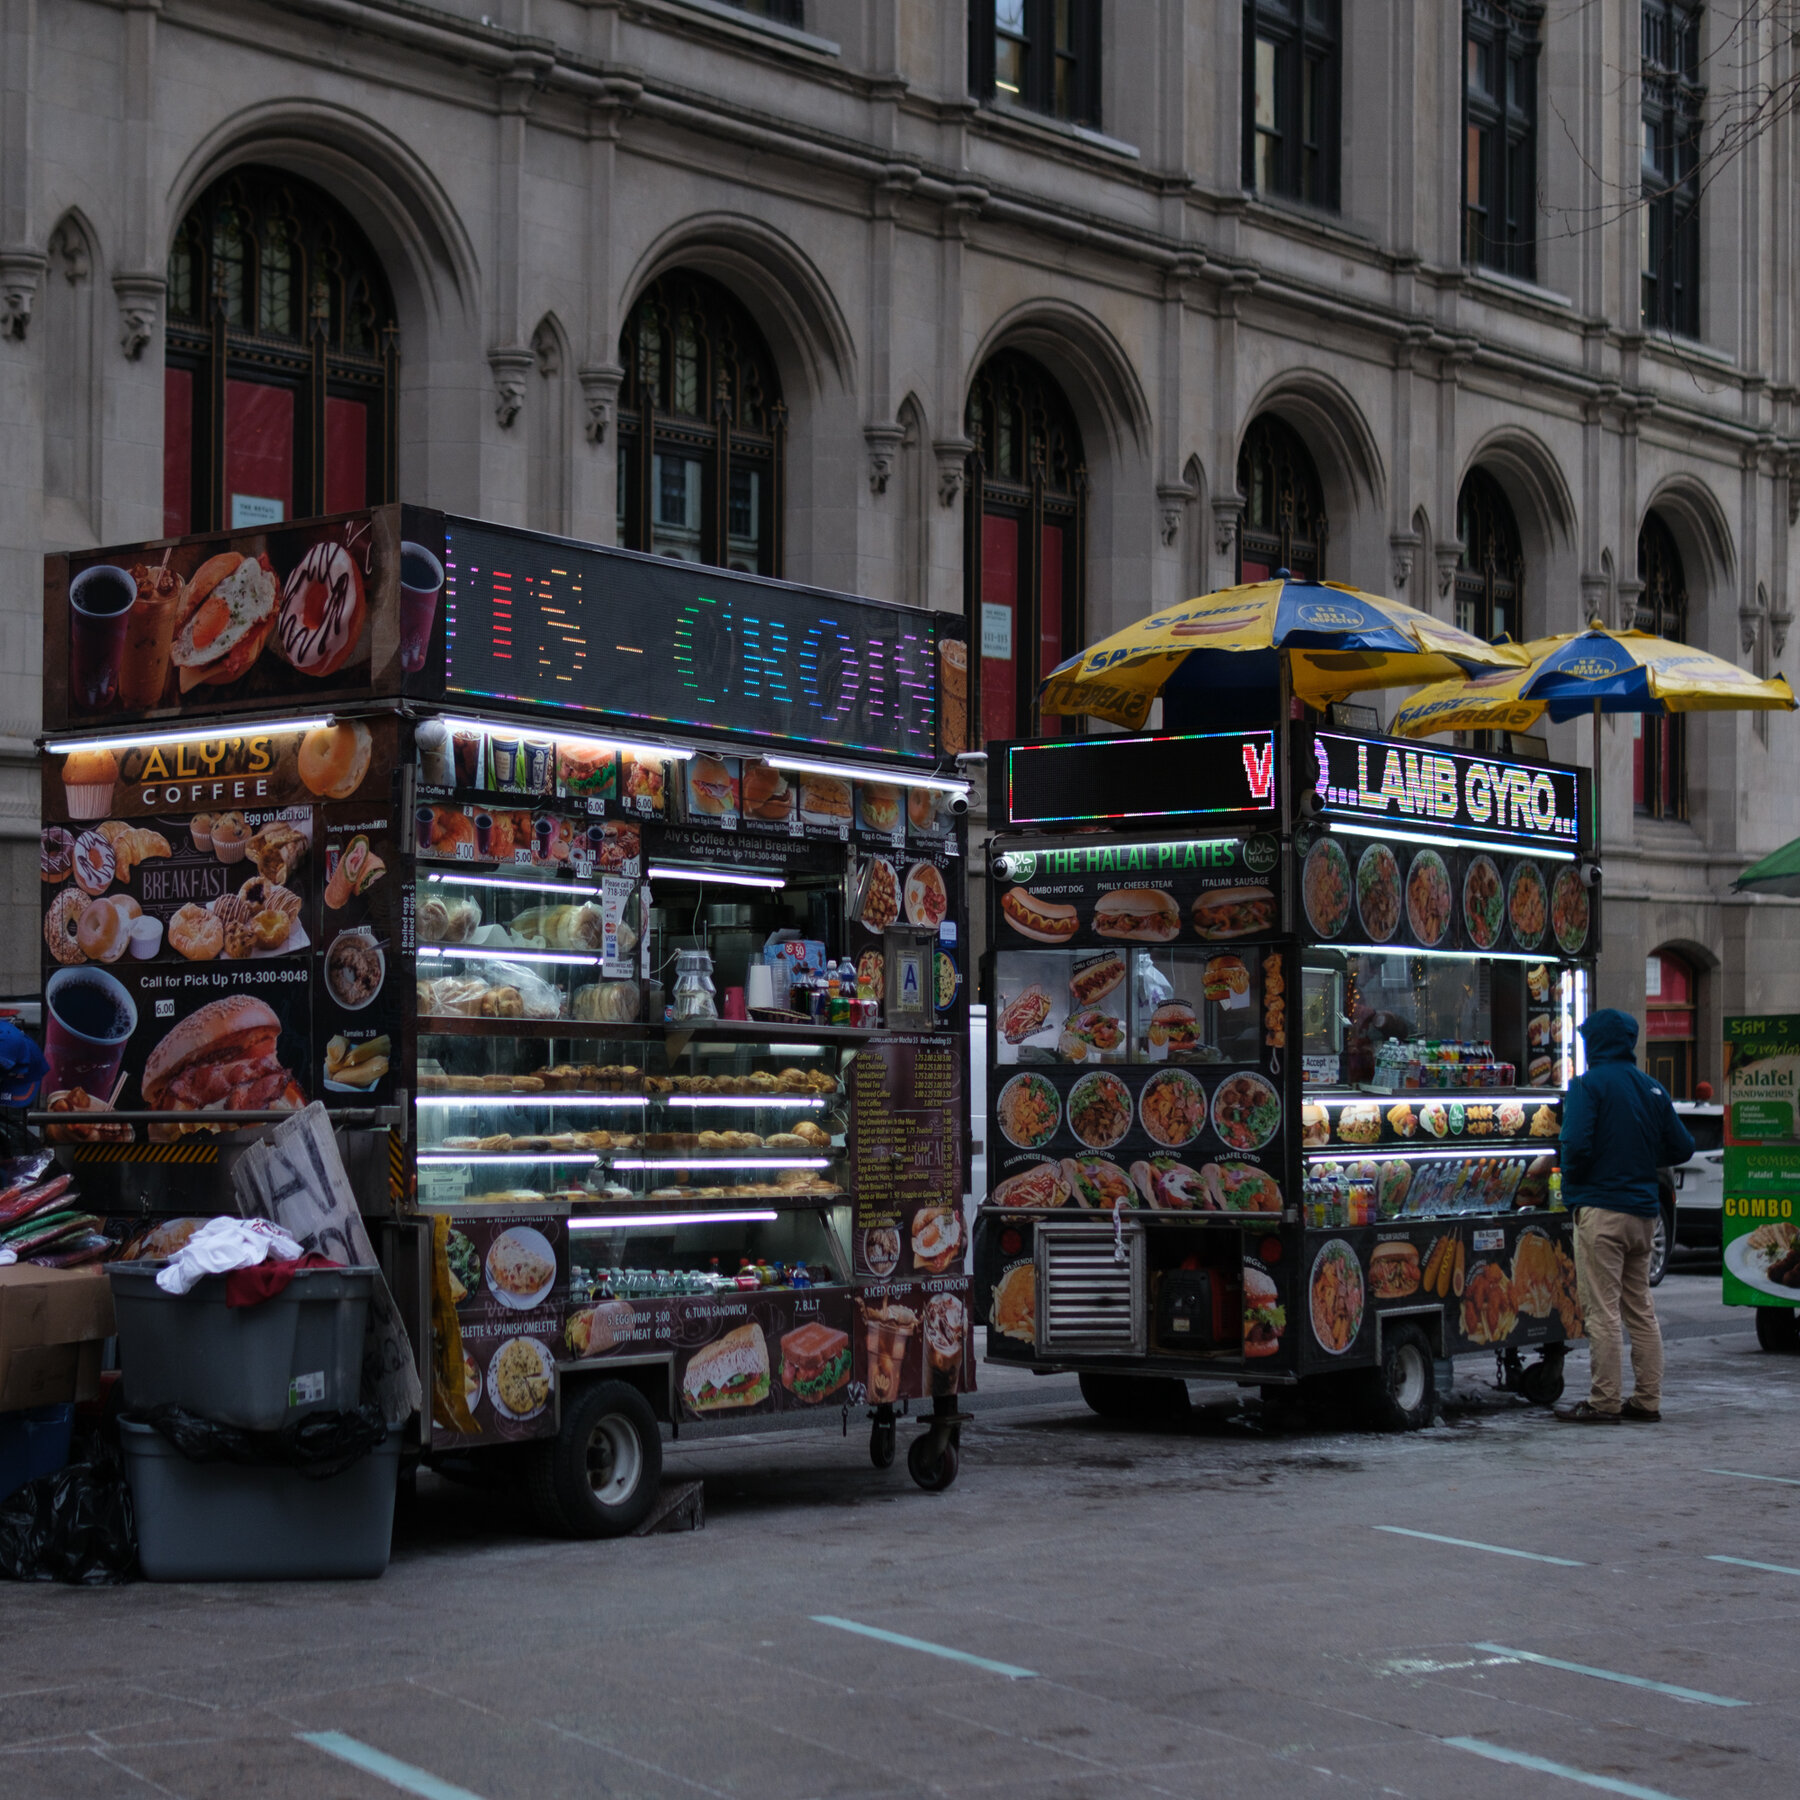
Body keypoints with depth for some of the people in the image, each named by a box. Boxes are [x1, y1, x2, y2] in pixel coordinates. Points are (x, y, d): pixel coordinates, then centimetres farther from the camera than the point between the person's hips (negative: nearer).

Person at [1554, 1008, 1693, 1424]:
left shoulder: (1590, 1085, -9)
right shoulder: (1652, 1089, 11)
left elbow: (1576, 1144, -20)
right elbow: (1681, 1148, 12)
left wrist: (1572, 1184, -2)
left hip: (1601, 1211, -7)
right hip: (1643, 1212, 7)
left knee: (1601, 1311, -4)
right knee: (1640, 1308, 14)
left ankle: (1603, 1402, -3)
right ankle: (1647, 1400, 16)